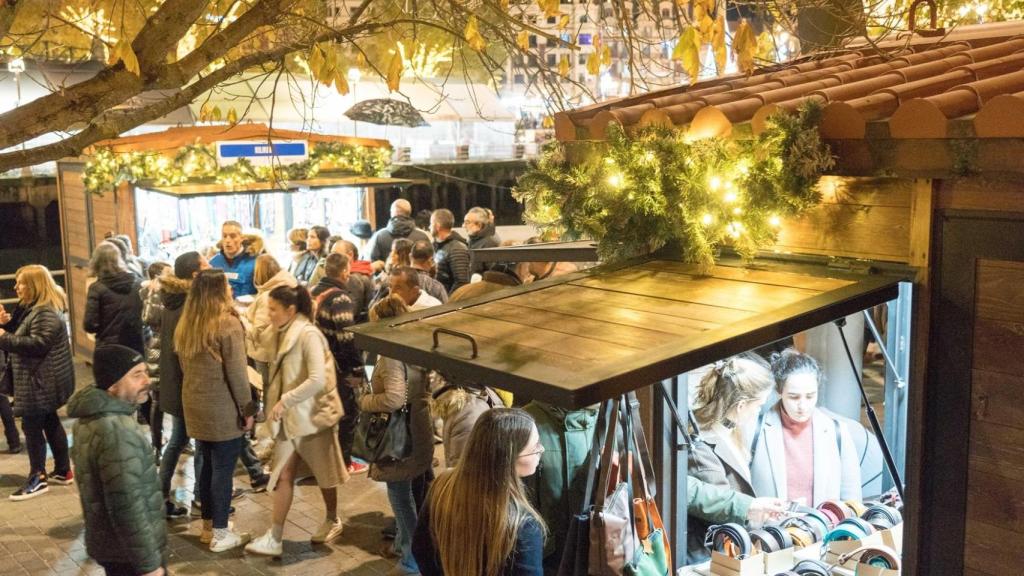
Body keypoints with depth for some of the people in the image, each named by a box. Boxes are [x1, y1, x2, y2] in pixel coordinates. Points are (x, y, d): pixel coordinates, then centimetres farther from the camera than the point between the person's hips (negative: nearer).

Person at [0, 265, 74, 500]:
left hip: (43, 381, -11)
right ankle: (63, 471, 24)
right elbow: (23, 334, 20)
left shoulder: (46, 312, -21)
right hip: (39, 379, 11)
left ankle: (38, 478, 2)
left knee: (32, 425, -6)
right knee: (49, 421, 15)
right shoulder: (31, 308, 13)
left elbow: (37, 344, -28)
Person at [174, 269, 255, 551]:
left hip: (195, 405, 7)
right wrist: (247, 408, -9)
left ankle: (208, 526, 27)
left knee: (208, 465, 17)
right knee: (223, 468, 2)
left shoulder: (186, 324, 7)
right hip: (223, 408, -7)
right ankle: (220, 534, 9)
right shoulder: (228, 324, -16)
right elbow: (236, 373, -17)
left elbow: (185, 365, 13)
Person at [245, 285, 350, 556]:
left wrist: (285, 401, -24)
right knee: (283, 476, 5)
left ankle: (332, 521, 30)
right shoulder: (284, 333, 7)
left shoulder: (308, 334, -19)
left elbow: (318, 380, -27)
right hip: (288, 418, 7)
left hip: (311, 416, -7)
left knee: (323, 473, 11)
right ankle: (275, 538, 13)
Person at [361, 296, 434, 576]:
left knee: (401, 496, 4)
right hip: (416, 431, 9)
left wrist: (365, 401, -16)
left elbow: (395, 399, -34)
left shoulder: (391, 356, -22)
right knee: (406, 494, 23)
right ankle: (403, 543, 39)